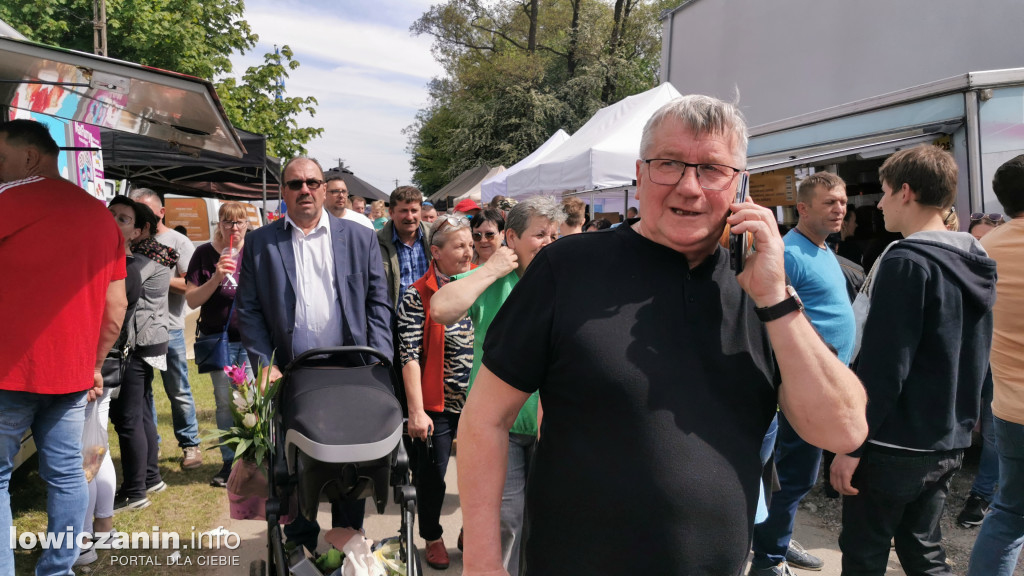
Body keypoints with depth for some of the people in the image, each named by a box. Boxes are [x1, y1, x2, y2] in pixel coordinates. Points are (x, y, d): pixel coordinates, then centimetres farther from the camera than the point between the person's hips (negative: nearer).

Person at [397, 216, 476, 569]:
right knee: (432, 473, 11)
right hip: (436, 404, -4)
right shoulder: (417, 297, -11)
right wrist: (416, 410, -16)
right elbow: (410, 356, -13)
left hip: (480, 402, 4)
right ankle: (432, 537, 34)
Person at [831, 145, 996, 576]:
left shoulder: (907, 262, -18)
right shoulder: (974, 262, 8)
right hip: (949, 443, 8)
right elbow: (971, 358, 16)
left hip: (895, 444, -8)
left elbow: (883, 368, -22)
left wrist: (852, 444, -17)